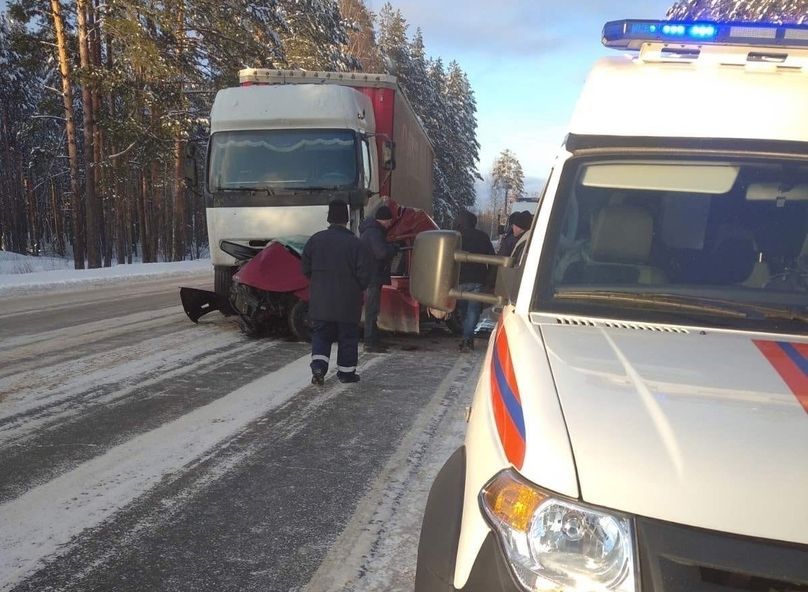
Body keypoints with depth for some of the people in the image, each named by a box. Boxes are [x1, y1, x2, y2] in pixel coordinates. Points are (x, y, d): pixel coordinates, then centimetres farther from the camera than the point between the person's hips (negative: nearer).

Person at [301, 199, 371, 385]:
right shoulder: (355, 243, -10)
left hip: (320, 300, 2)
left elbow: (305, 268, 4)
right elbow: (364, 273, -10)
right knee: (348, 336, 10)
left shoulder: (316, 240, -1)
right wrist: (358, 290, 9)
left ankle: (318, 367, -5)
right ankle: (346, 372, 16)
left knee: (320, 334, 12)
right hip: (347, 302, -2)